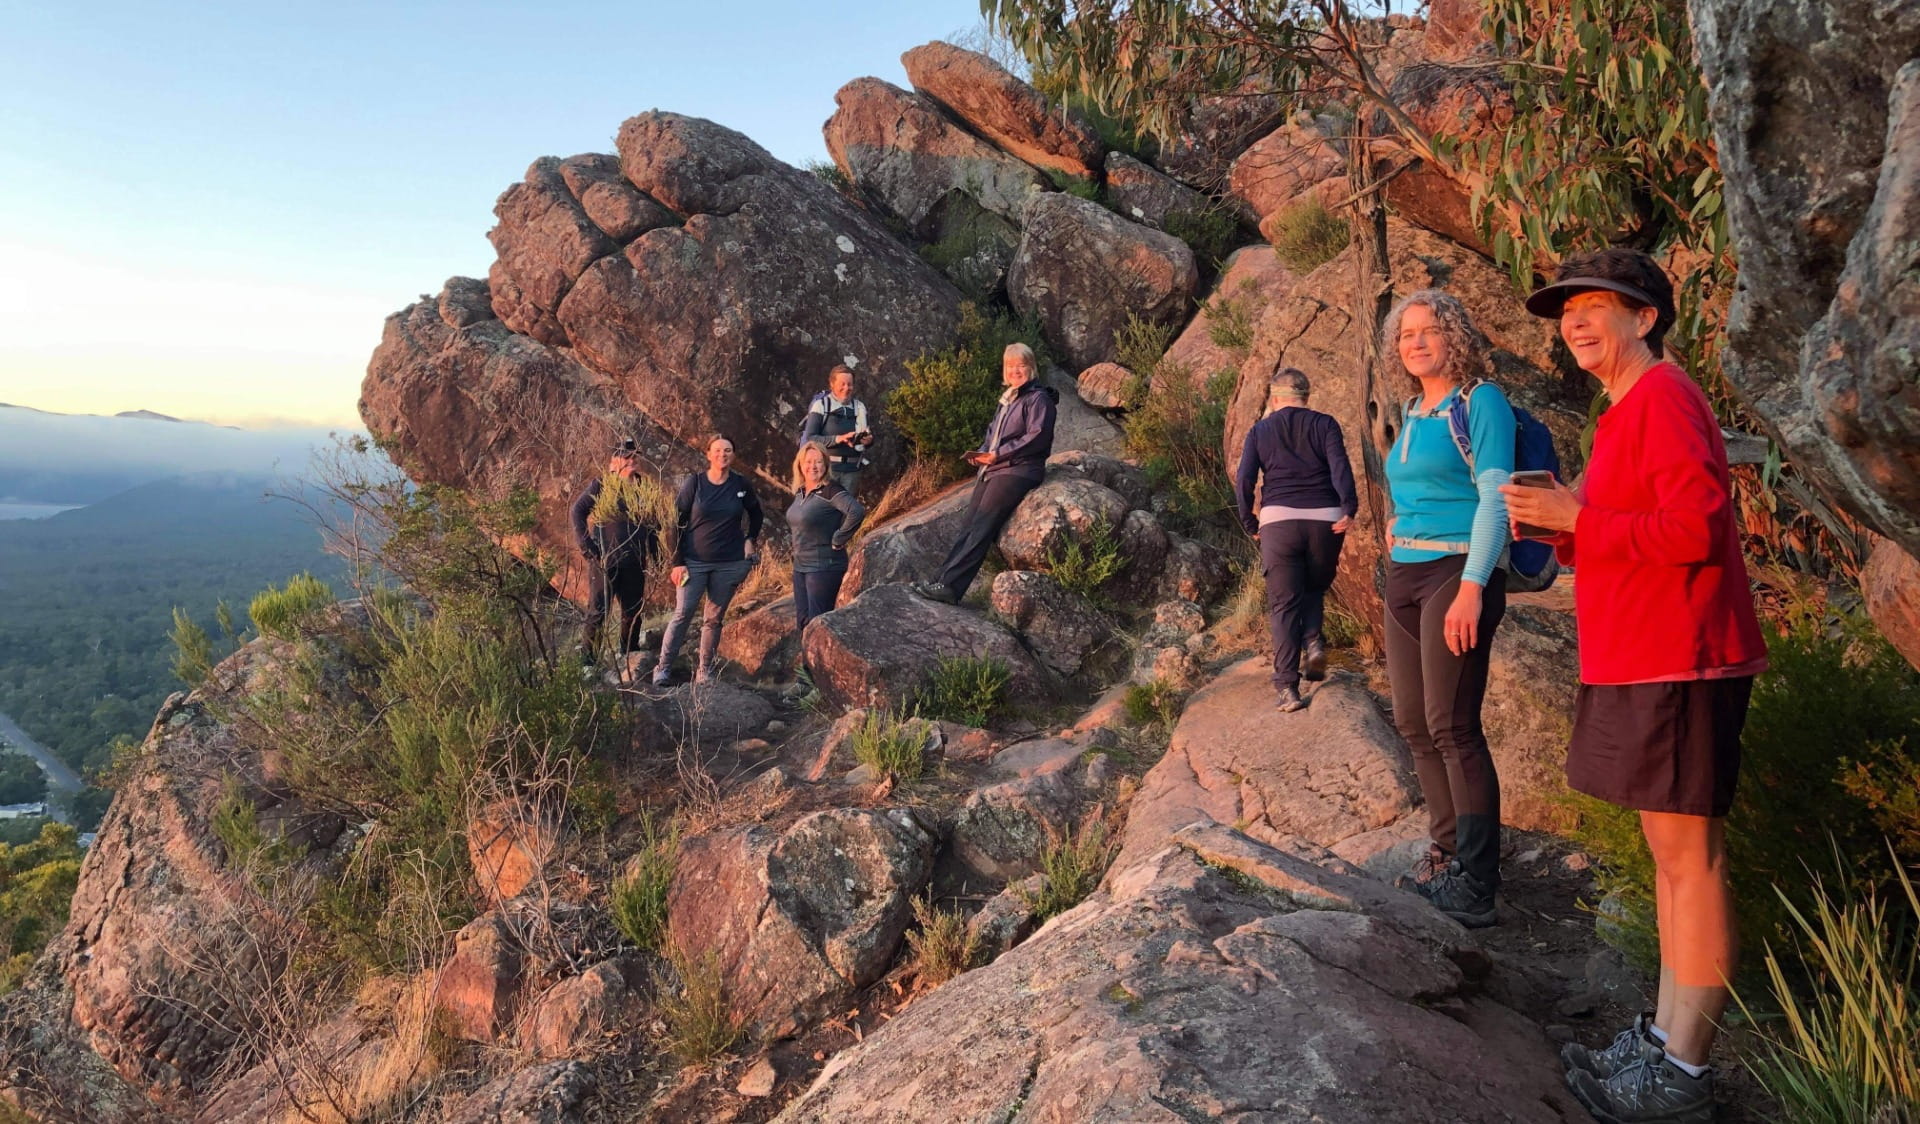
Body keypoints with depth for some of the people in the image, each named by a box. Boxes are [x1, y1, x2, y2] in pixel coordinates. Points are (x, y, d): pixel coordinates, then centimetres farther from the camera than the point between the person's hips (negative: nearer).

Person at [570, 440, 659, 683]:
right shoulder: (602, 485, -2)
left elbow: (652, 524, 21)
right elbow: (578, 512, -6)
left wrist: (654, 550, 11)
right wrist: (587, 547, -12)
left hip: (634, 563, 5)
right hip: (605, 561, -5)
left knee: (633, 613, 9)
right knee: (597, 611, -3)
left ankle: (629, 662, 22)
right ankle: (586, 660, 6)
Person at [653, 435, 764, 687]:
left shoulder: (741, 485, 1)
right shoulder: (694, 483, -5)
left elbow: (755, 514, 21)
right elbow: (676, 522, -4)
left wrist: (751, 539, 9)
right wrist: (677, 562, -9)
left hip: (730, 563, 2)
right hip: (694, 562, -2)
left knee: (714, 618, 7)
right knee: (682, 614, -5)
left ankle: (704, 670, 16)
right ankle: (663, 668, 3)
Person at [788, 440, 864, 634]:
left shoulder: (830, 490, -16)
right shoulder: (800, 491, 9)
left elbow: (857, 512, -31)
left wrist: (838, 540, -21)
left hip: (824, 566, -8)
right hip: (800, 566, 8)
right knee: (802, 620, 12)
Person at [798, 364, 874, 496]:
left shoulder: (859, 407, 10)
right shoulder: (821, 405, -2)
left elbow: (868, 437, 14)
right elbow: (810, 438, -9)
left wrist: (868, 440, -11)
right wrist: (837, 439, -21)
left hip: (851, 469, 4)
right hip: (826, 467, -4)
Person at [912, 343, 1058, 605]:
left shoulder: (1038, 398, -3)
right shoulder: (1006, 398, 23)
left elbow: (1037, 437, -15)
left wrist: (998, 453, -15)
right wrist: (981, 453, 4)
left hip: (1017, 471, -8)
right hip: (992, 470, 8)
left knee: (981, 528, -17)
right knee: (969, 526, -2)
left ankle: (949, 585, -24)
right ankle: (943, 581, -7)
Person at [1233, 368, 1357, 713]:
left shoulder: (1259, 431, 11)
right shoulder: (1324, 423, 9)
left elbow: (1243, 481, 2)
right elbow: (1340, 466, -7)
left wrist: (1250, 523, 9)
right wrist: (1349, 508, -13)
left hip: (1278, 520, 0)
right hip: (1324, 520, 1)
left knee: (1283, 605, 3)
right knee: (1315, 589, 24)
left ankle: (1288, 687, -5)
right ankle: (1313, 642, -2)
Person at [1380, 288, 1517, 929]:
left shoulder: (1480, 402, -5)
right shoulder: (1413, 412, 17)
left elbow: (1495, 498, -13)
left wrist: (1471, 588, -21)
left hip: (1457, 571, -8)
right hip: (1404, 574, 8)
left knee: (1452, 725, -10)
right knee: (1413, 723, 9)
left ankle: (1475, 887, -4)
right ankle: (1446, 853, 21)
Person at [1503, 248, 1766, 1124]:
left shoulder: (1663, 397, -11)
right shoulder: (1628, 413, 19)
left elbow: (1699, 526, -21)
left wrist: (1578, 518, -15)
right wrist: (1556, 531, 8)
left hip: (1676, 663, -10)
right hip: (1642, 660, 10)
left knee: (1687, 855, -4)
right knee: (1669, 850, 14)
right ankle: (1664, 1037, 24)